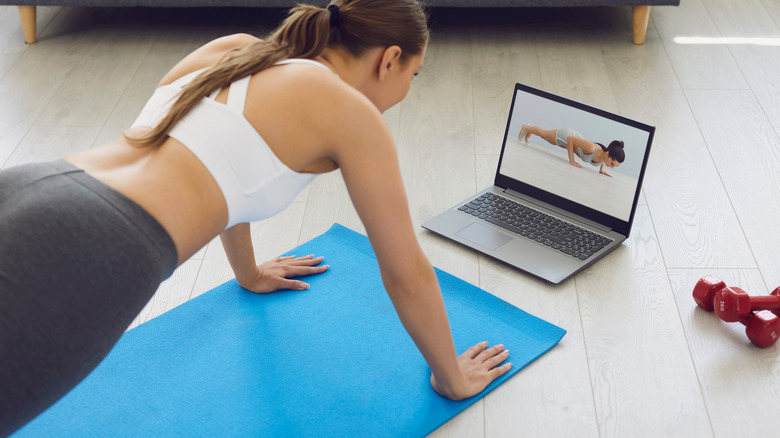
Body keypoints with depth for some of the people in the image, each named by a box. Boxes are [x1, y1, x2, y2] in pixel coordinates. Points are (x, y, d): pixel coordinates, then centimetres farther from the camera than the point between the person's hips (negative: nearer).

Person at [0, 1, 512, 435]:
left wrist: (249, 272, 59)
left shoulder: (233, 50, 27)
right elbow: (407, 274, 14)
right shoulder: (354, 115, 7)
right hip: (86, 258, -8)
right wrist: (452, 378, 31)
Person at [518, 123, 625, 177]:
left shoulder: (609, 156, -28)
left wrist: (601, 169, -13)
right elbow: (570, 139, -34)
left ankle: (530, 130, 63)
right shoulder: (591, 148, -47)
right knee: (543, 133, 28)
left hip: (576, 136, 5)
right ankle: (526, 128, 58)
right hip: (565, 136, -5)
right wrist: (571, 160, -32)